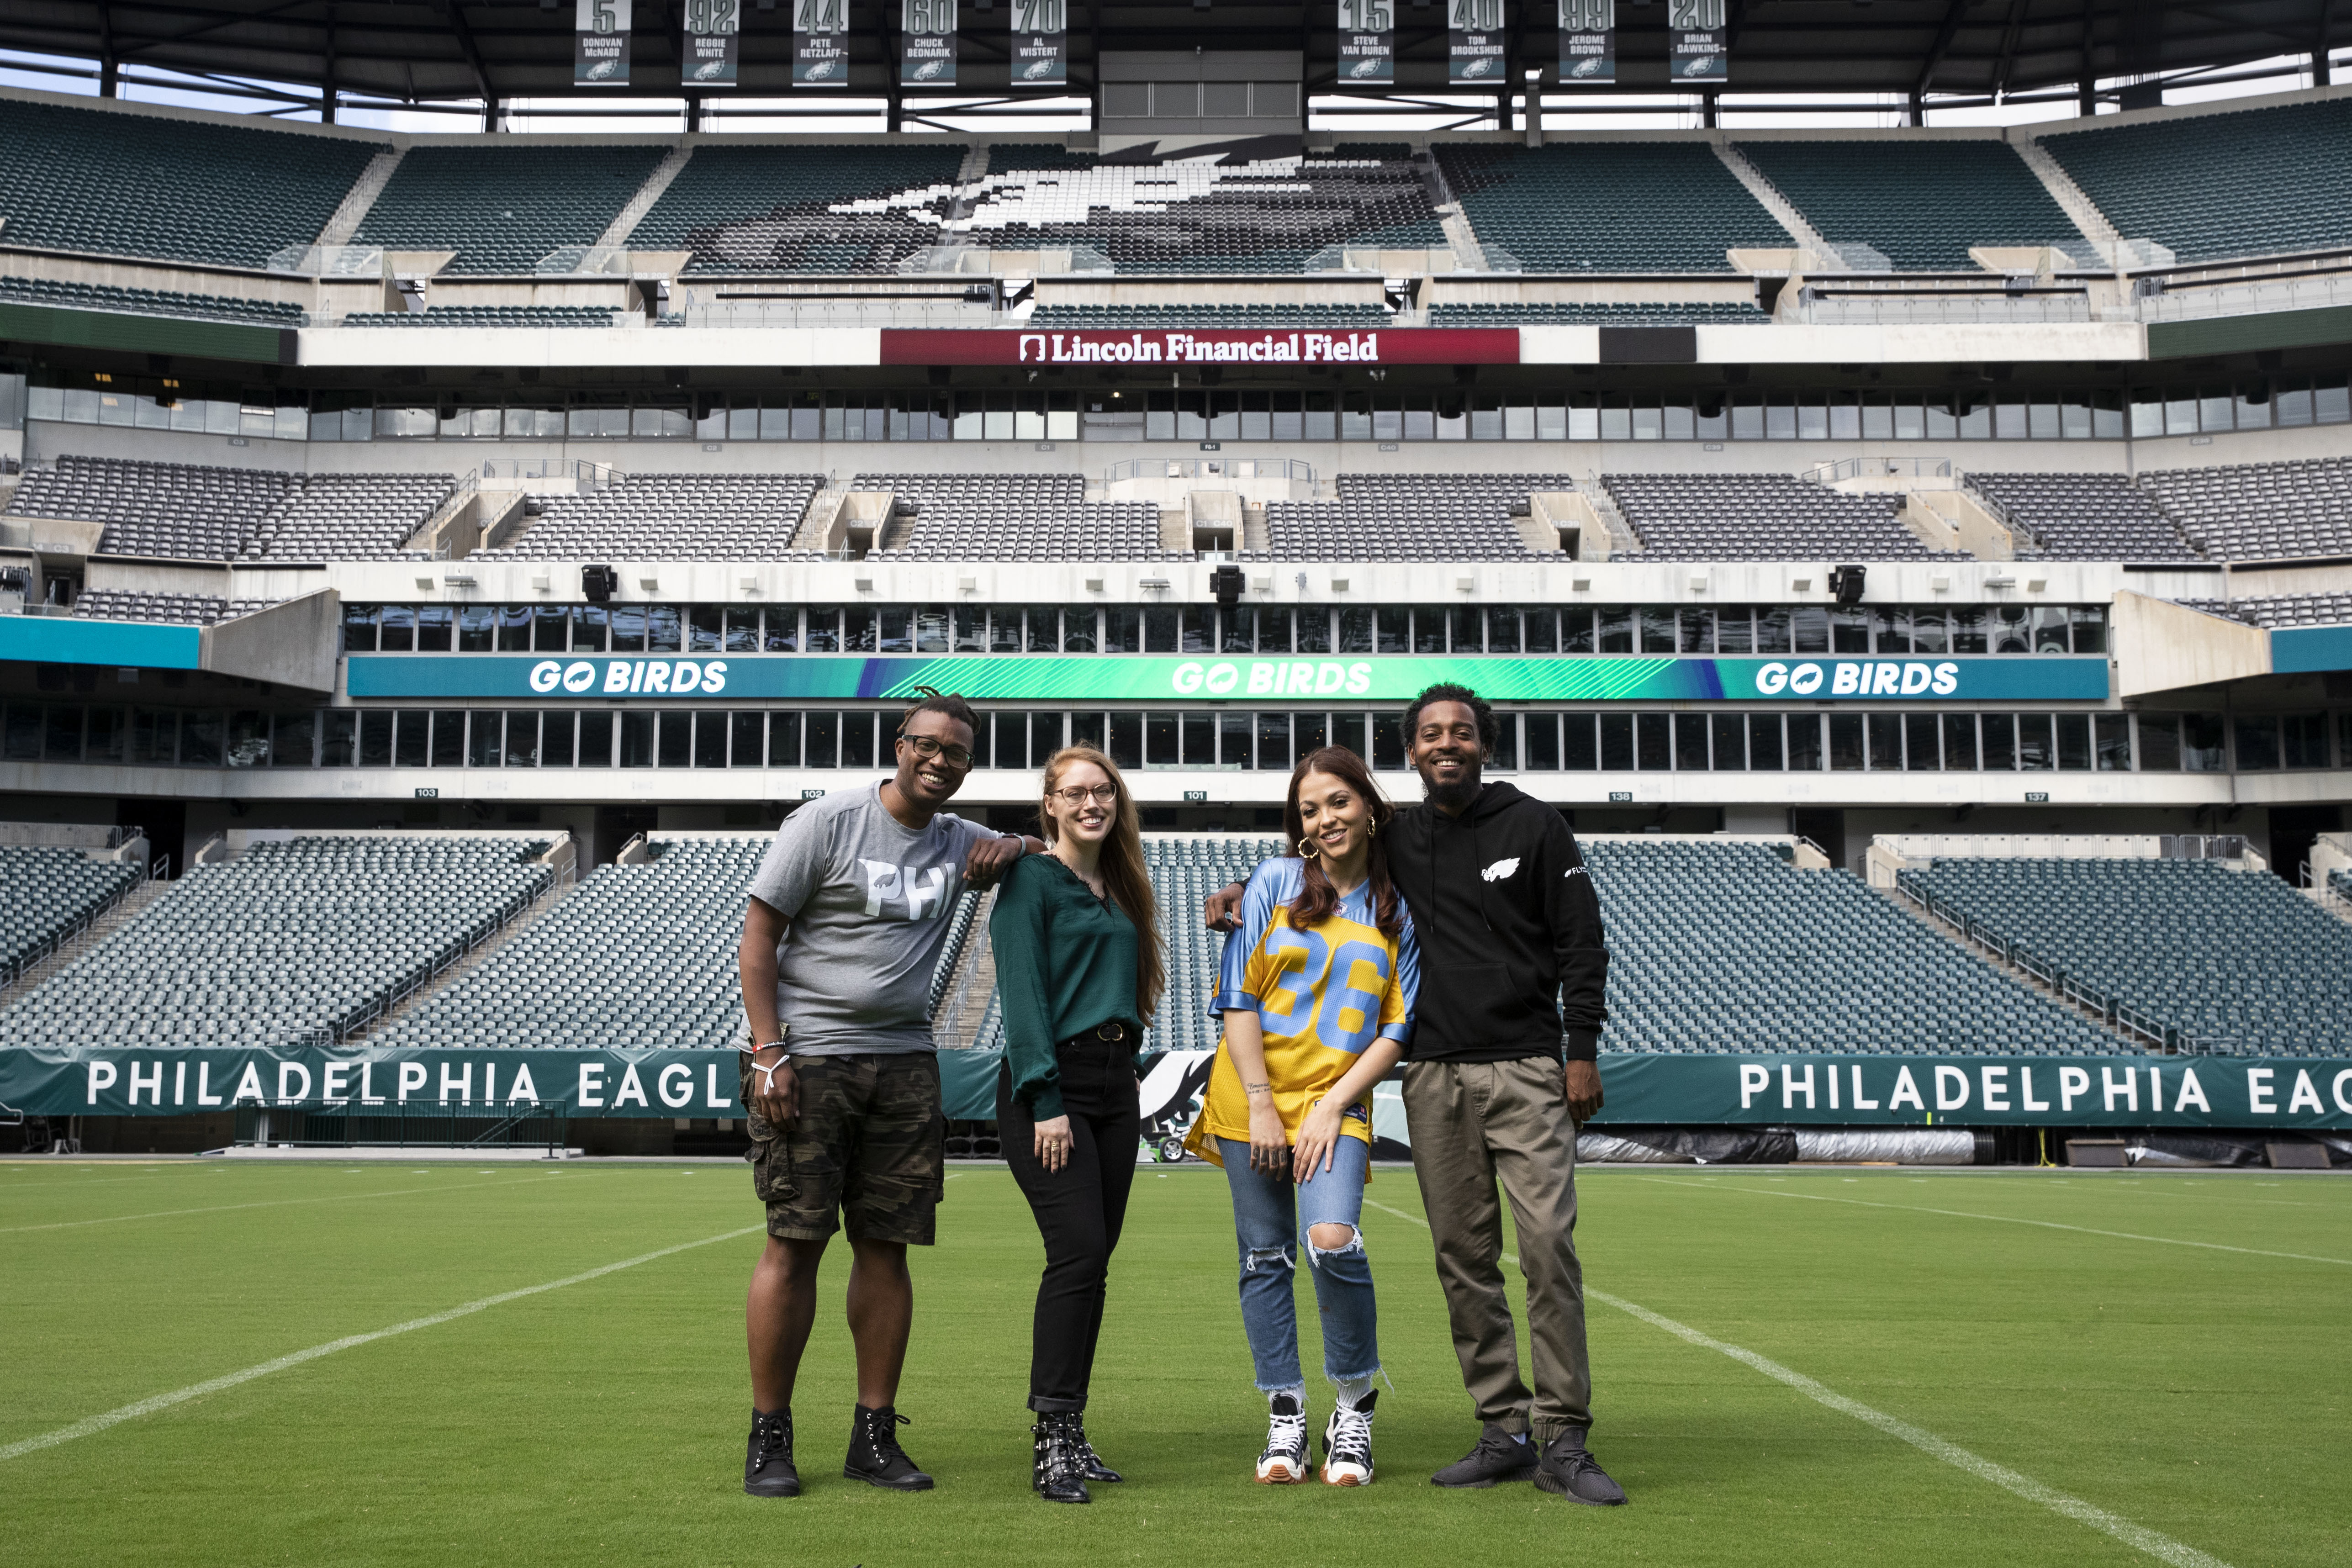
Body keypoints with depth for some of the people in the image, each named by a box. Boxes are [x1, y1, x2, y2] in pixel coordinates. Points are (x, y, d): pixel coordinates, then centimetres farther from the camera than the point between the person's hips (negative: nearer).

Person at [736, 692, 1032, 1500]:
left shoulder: (959, 842, 13)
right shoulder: (827, 822, -3)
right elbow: (758, 937, -4)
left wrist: (1012, 848, 4)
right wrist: (768, 1053, -13)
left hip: (905, 1063, 5)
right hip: (810, 1059, -5)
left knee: (887, 1246, 4)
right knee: (795, 1242, -6)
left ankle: (875, 1434, 12)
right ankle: (768, 1437, 3)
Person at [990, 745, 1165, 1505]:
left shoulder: (1120, 892, 18)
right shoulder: (1030, 880, -4)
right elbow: (1023, 994, -11)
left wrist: (1125, 1073, 12)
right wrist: (1047, 1101, -17)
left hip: (1116, 1082, 7)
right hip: (1047, 1082, -7)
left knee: (1092, 1261, 5)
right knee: (1080, 1251, -16)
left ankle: (1070, 1434, 11)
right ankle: (1051, 1439, -12)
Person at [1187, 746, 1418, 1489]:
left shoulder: (1399, 910, 7)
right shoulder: (1274, 883, 5)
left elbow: (1400, 1027, 4)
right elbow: (1237, 995, 0)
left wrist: (1333, 1104, -7)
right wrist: (1261, 1103, -6)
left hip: (1337, 1102, -1)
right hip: (1250, 1099, 1)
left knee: (1333, 1243, -20)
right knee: (1265, 1256, 3)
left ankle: (1354, 1408, 1)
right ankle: (1285, 1419, 16)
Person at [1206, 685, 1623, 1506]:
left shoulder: (1533, 825, 3)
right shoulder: (1395, 838, 11)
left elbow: (1581, 944, 3)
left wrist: (1582, 1051, -5)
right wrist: (1249, 897, 7)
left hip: (1526, 1068, -3)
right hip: (1434, 1076, 4)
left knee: (1549, 1243, -11)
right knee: (1463, 1258, 4)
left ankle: (1564, 1442, -6)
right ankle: (1503, 1431, 13)